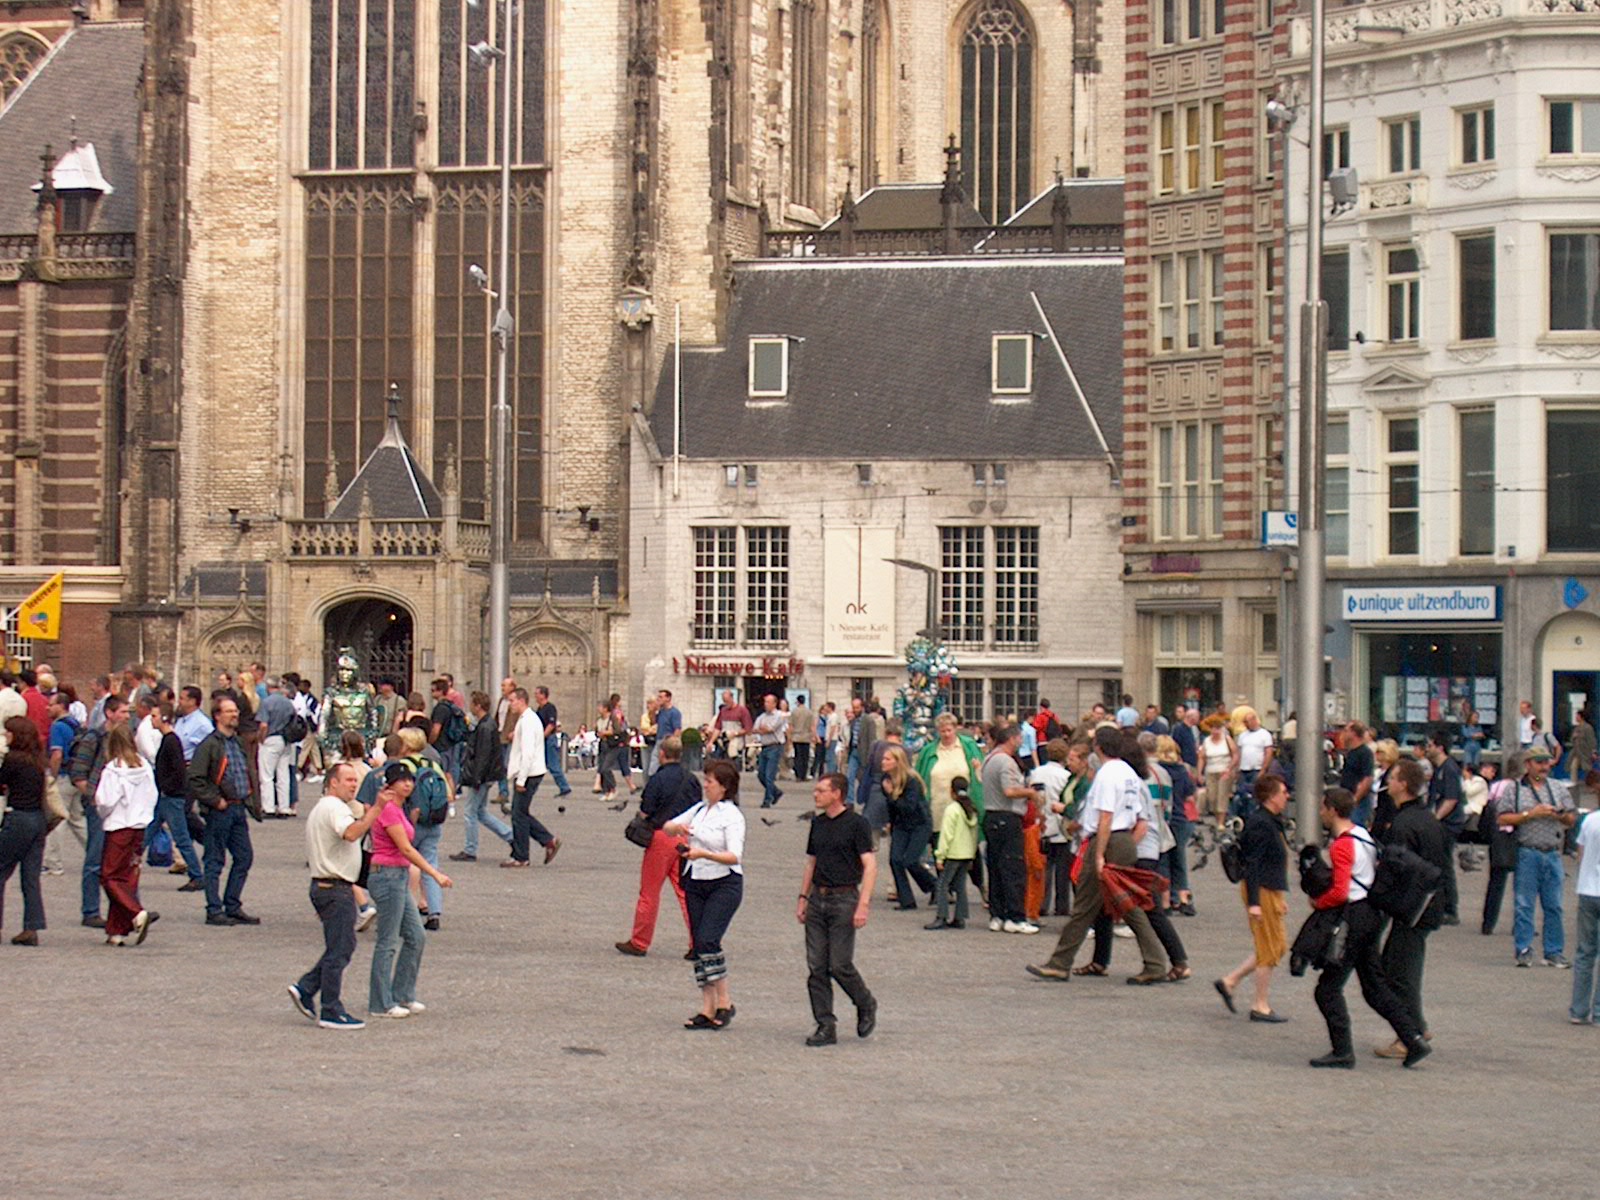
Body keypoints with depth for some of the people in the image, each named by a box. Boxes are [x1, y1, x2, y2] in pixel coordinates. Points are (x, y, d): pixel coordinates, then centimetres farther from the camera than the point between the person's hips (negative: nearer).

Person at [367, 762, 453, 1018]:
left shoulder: (397, 809, 14)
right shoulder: (388, 810, -16)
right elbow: (405, 849, -21)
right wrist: (435, 874, -21)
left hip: (399, 877, 10)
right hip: (387, 876, -10)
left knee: (416, 937, 11)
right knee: (388, 942, -3)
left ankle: (403, 996, 19)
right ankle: (381, 1004, 4)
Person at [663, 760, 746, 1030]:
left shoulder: (732, 816, -10)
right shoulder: (700, 809, 11)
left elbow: (734, 856, -20)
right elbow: (666, 829, 17)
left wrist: (704, 854, -35)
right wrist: (676, 827, -6)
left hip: (724, 884, -7)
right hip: (695, 882, 7)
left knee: (708, 940, -18)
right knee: (698, 944, 5)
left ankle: (724, 1002, -6)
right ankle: (707, 1010, 8)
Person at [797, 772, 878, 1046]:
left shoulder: (856, 823, -8)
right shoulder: (817, 823, 12)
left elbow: (870, 865, -11)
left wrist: (863, 905, -18)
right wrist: (803, 898, 15)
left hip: (844, 899, -7)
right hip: (818, 899, 7)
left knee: (840, 965, -7)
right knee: (816, 966, 1)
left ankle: (866, 1005, 18)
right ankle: (825, 1026, 5)